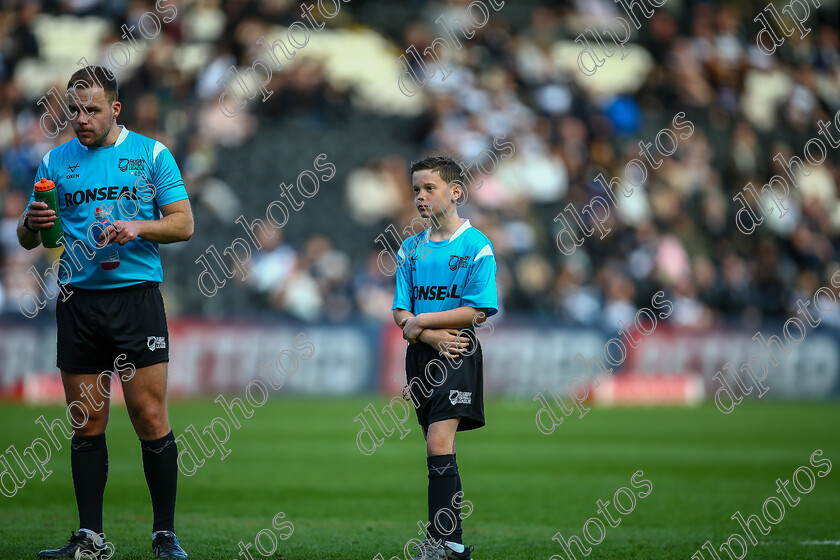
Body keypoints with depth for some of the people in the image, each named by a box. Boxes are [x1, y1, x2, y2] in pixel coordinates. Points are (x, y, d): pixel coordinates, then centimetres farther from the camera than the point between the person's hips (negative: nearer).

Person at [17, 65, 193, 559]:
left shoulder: (151, 154, 4)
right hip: (78, 303, 3)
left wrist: (139, 227, -15)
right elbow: (27, 240, 13)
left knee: (150, 418, -7)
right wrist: (33, 225, -10)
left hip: (137, 296, -3)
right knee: (87, 423, 3)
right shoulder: (56, 161, 11)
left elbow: (183, 223, 3)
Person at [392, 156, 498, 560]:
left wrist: (421, 321, -9)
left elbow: (477, 311, -10)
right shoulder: (411, 249, 12)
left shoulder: (476, 246, -4)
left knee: (439, 443, -17)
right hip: (421, 356, 6)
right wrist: (432, 336, -11)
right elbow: (401, 312, 8)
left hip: (458, 355, -6)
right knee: (438, 449, 7)